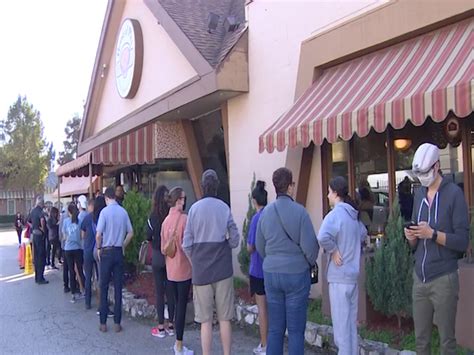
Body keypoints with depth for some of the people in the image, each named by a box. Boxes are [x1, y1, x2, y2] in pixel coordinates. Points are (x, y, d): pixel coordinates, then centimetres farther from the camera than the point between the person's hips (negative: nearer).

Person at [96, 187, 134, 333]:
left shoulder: (104, 211, -11)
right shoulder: (123, 211, 1)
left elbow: (98, 235, -14)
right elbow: (130, 233, 5)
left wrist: (99, 248, 2)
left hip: (107, 251, -3)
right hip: (119, 252, 3)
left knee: (104, 288, 6)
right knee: (118, 288, 7)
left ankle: (103, 323, 9)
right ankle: (117, 323, 11)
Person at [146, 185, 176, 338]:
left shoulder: (153, 216, -10)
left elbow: (148, 236, -2)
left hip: (158, 256, -2)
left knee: (159, 291, 4)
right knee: (171, 290, 10)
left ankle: (161, 327, 8)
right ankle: (170, 325, 17)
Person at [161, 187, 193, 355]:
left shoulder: (166, 220, 3)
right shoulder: (184, 219, -15)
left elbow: (163, 248, 6)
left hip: (171, 270, 6)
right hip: (183, 268, -6)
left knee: (177, 303, 16)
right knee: (182, 305, 1)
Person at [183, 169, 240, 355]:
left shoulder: (195, 208, -5)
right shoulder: (224, 208, -4)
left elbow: (187, 244, -3)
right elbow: (235, 239, -3)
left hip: (201, 270, 0)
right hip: (223, 269, 0)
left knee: (205, 320, 6)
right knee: (225, 319, 9)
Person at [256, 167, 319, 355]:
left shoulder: (266, 212, 2)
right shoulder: (299, 211, -12)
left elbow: (260, 246, 8)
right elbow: (310, 246, -13)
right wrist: (310, 262, 7)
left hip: (271, 274, 4)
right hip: (296, 274, -4)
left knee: (275, 328, 12)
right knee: (296, 329, 4)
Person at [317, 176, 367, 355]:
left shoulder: (335, 214, -16)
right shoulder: (354, 215, 9)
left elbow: (323, 237, -34)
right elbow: (363, 234, 28)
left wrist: (333, 250, -18)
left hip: (339, 275, -8)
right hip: (353, 274, 8)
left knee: (341, 323, 0)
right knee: (351, 322, 17)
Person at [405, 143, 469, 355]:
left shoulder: (454, 193, -7)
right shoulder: (419, 194, 12)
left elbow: (463, 241, -11)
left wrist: (432, 234, -22)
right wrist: (411, 237, -5)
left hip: (443, 279, -5)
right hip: (419, 277, 6)